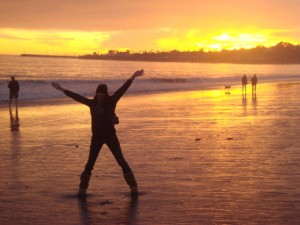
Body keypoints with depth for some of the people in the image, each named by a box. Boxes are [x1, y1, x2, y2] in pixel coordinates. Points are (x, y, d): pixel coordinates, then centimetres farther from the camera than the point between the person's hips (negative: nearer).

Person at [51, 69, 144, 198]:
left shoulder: (111, 101, -4)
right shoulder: (92, 103, 4)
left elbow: (122, 89, -13)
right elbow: (77, 97, 8)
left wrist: (133, 77, -23)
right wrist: (62, 90, 9)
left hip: (110, 135, -2)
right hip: (97, 137, 2)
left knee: (121, 161, -1)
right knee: (90, 164, 2)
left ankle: (133, 187, 5)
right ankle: (82, 189, 11)